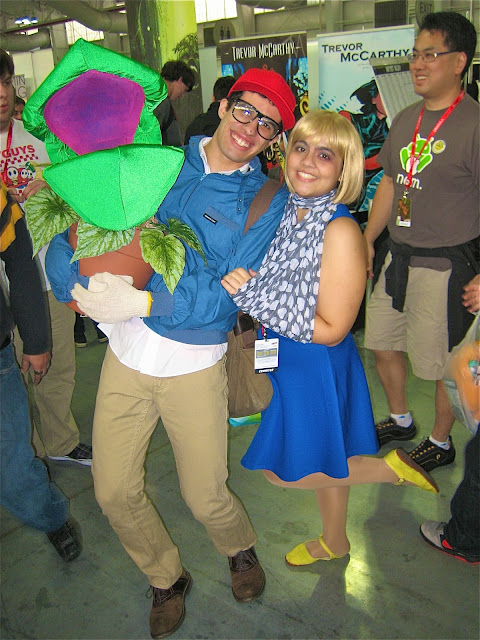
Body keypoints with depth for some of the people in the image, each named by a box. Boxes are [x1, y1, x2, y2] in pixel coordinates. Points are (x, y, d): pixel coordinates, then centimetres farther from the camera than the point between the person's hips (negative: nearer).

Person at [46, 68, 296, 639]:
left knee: (204, 497, 7)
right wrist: (79, 284, -16)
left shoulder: (267, 201, -2)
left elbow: (230, 294, -14)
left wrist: (143, 299, -25)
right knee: (113, 492, 10)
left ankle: (240, 548, 44)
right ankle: (166, 578, 38)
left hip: (194, 361, -3)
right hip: (124, 349, 3)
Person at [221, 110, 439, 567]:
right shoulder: (285, 211, -2)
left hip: (316, 366, -7)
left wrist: (252, 295, -25)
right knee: (323, 462, 25)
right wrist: (242, 288, -4)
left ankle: (388, 467, 21)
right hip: (281, 357, 7)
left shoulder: (341, 231, -25)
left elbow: (331, 329, -24)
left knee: (285, 471, 8)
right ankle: (335, 543, 49)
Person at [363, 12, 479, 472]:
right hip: (397, 257, 8)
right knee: (382, 343, 17)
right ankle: (400, 421, 41)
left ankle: (441, 443, 31)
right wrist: (367, 240, 15)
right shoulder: (406, 119, 10)